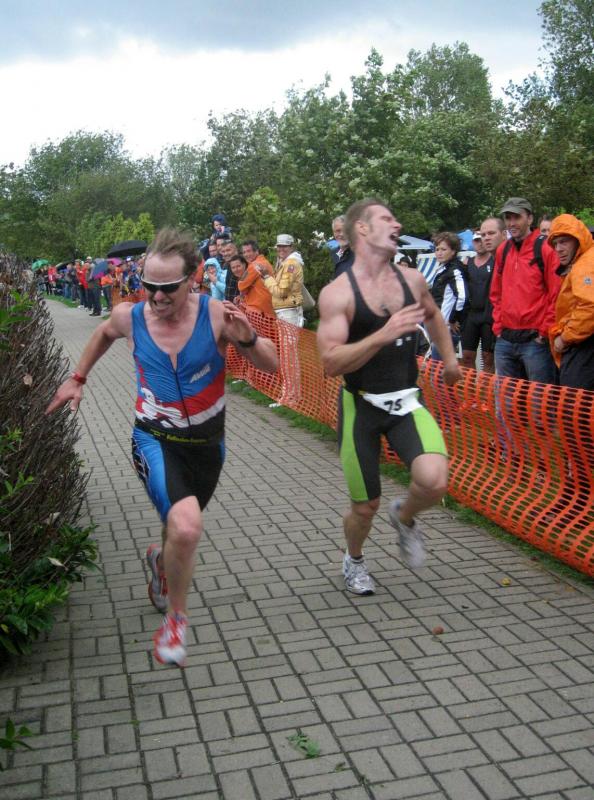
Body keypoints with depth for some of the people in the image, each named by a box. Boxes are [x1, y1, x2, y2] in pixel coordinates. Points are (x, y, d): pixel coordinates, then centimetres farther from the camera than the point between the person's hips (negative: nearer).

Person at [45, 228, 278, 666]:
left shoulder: (216, 314, -19)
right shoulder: (130, 316, -11)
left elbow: (271, 365, -14)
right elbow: (104, 334, 15)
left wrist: (247, 338, -33)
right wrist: (78, 377, 17)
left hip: (208, 443, 2)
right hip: (155, 440, -1)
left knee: (183, 530, 22)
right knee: (187, 526, -27)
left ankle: (161, 559, 62)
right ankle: (176, 617, 0)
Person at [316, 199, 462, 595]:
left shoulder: (412, 279, 2)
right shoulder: (337, 292, -14)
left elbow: (433, 315, 25)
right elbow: (331, 362, -23)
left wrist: (449, 358, 23)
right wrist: (384, 334, -32)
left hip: (407, 401, 3)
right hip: (361, 405, -3)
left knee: (435, 481, -22)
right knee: (365, 506, 7)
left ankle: (405, 517, 15)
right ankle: (354, 560, 42)